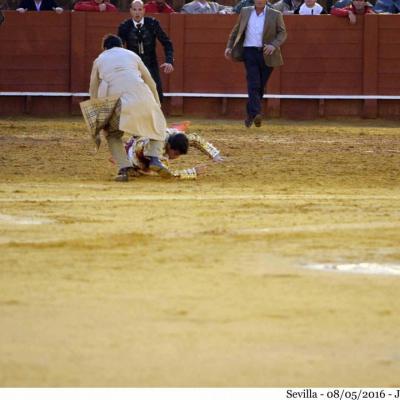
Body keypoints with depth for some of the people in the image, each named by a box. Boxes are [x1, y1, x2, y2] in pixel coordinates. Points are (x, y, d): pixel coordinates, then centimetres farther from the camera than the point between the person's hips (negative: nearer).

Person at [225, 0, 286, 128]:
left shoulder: (275, 15, 4)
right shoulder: (245, 12, 10)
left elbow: (282, 33, 2)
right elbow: (236, 30, 20)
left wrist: (274, 45, -16)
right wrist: (229, 47, 13)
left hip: (266, 54, 0)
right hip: (249, 51, 0)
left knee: (261, 86, 5)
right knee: (253, 84, -15)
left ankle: (250, 115, 21)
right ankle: (256, 114, -24)